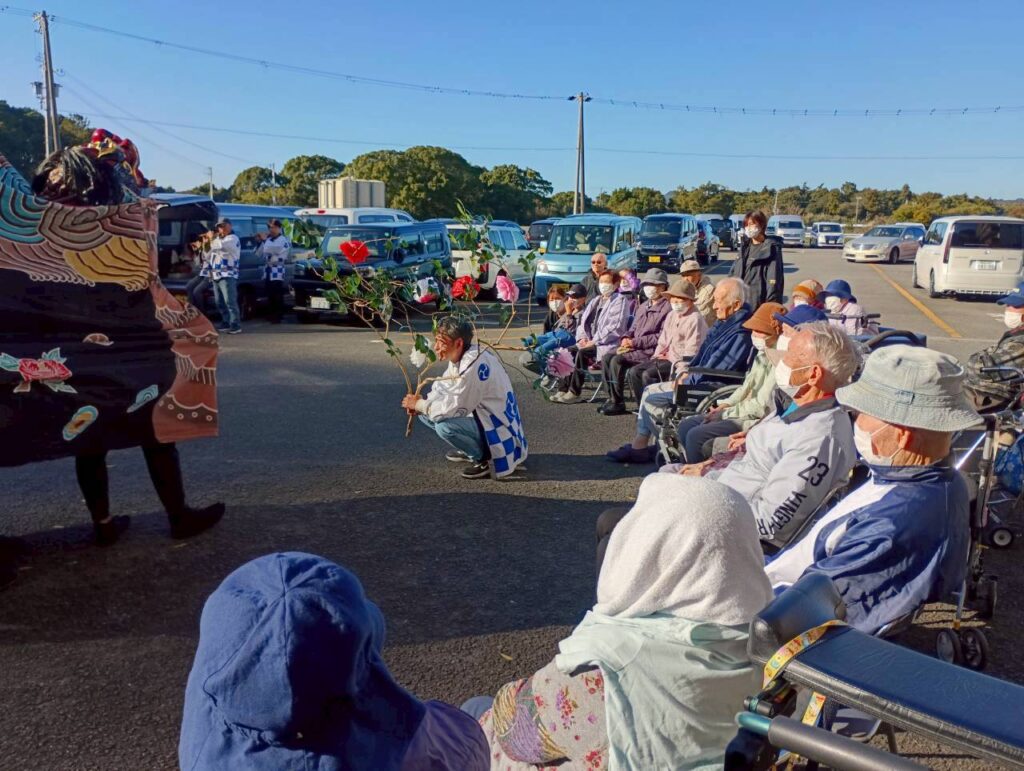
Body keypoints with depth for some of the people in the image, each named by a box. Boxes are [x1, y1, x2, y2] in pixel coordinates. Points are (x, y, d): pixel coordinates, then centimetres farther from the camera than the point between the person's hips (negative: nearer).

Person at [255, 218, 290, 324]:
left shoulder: (284, 240, -6)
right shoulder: (269, 239, 16)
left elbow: (269, 250, -18)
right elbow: (259, 254, 16)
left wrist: (264, 240, -7)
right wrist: (260, 242, 5)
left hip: (277, 272, -7)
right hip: (268, 271, 7)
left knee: (277, 296, -6)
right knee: (270, 295, 9)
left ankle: (278, 317, -2)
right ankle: (272, 315, 17)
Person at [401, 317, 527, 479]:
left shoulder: (474, 365, -30)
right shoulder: (459, 356, 0)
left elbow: (452, 408, -28)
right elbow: (443, 388, 11)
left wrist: (419, 404, -12)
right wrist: (421, 402, -10)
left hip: (498, 427, -10)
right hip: (480, 416, 10)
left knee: (444, 426, -30)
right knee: (425, 414, 7)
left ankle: (485, 457, -6)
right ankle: (468, 450, 17)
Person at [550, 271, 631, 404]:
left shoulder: (620, 300, -3)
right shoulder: (595, 301, 22)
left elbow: (616, 328, -14)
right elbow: (583, 321, 21)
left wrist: (594, 341, -17)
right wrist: (582, 337, -1)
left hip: (607, 344, -8)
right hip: (589, 342, 8)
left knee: (582, 353, -30)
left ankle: (574, 393, -23)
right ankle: (563, 389, -15)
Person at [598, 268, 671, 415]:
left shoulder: (667, 308, -9)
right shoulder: (643, 306, 20)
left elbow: (663, 336, -17)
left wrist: (635, 342, -17)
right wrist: (626, 339, 1)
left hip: (651, 350, -8)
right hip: (635, 348, 8)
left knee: (617, 360, -24)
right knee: (607, 358, -11)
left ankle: (618, 403, -13)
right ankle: (612, 399, -8)